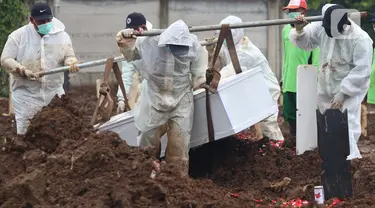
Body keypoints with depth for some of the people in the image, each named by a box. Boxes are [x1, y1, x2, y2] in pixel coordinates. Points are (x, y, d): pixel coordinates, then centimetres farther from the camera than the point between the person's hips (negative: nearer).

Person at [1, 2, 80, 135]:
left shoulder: (61, 35, 0)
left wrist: (71, 63, -18)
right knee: (25, 131, 2)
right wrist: (23, 71, -24)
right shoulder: (18, 36, -8)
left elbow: (69, 56, 7)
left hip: (54, 93, 2)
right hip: (26, 94, -2)